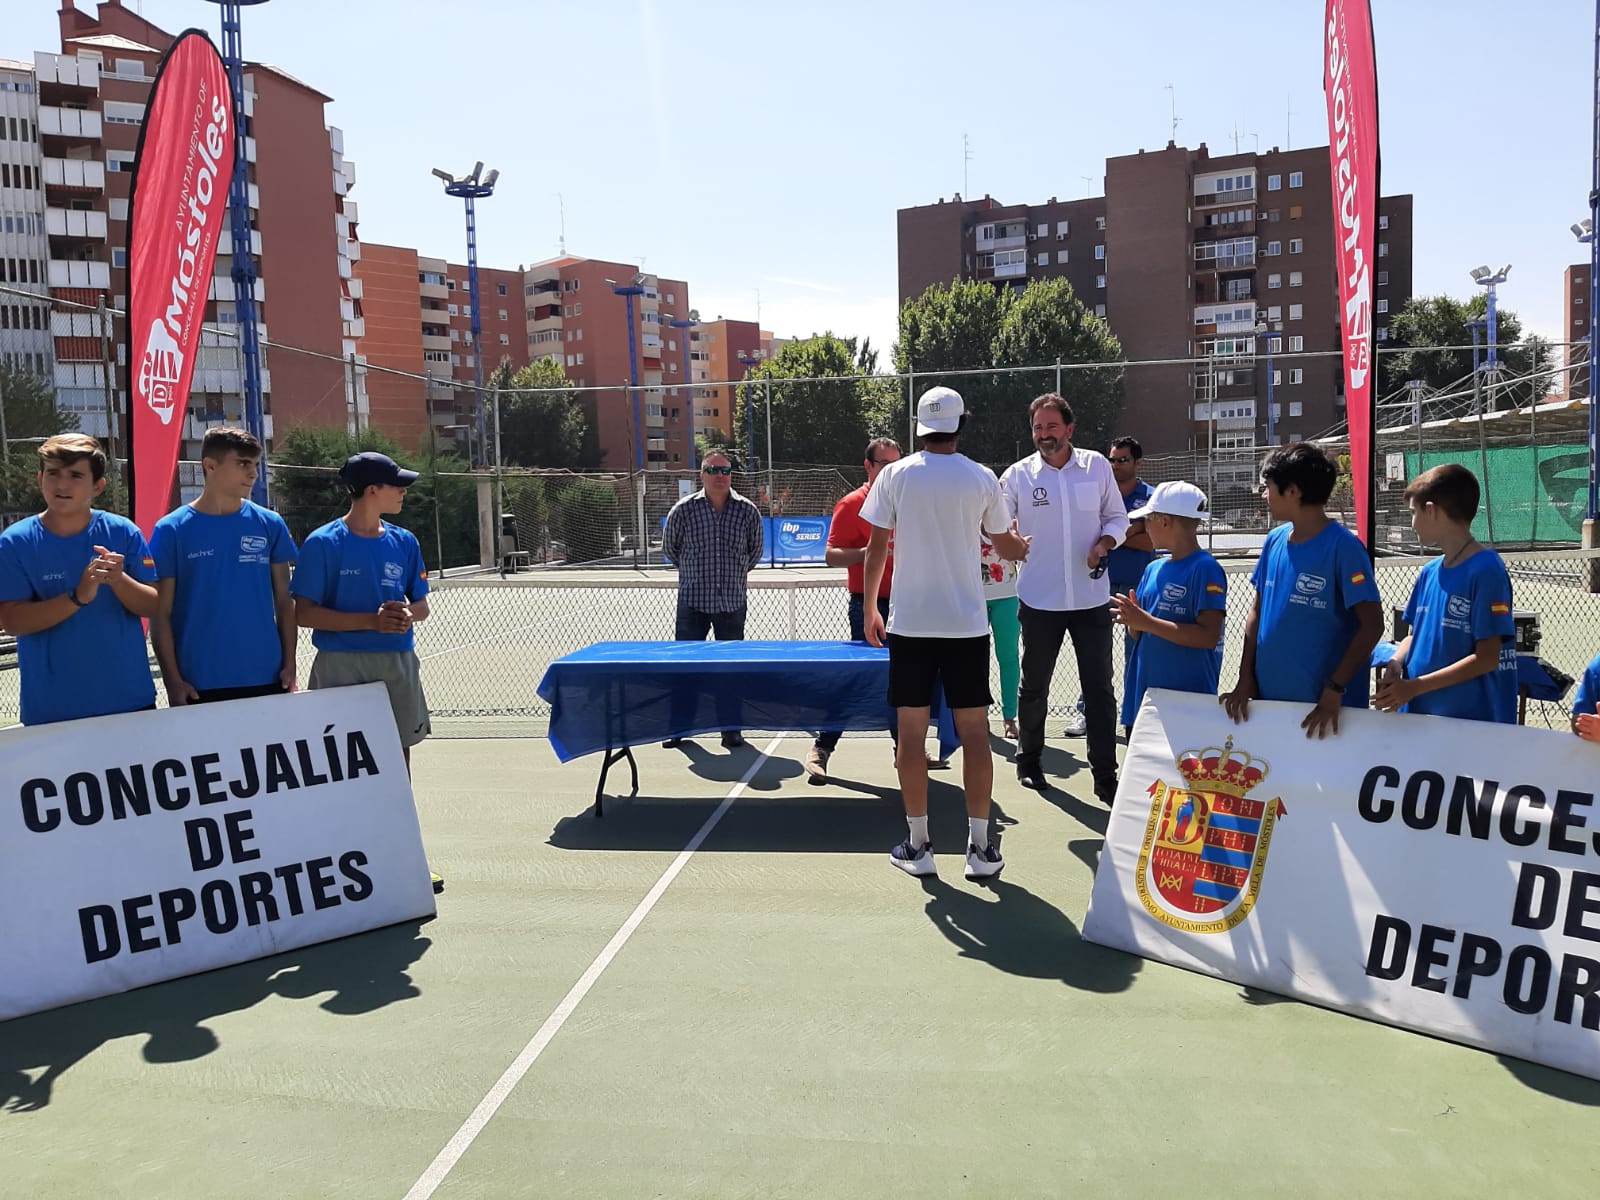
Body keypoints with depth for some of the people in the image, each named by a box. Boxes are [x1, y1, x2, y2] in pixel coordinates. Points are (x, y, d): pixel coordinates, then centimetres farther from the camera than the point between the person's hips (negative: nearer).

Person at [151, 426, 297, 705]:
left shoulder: (270, 525, 4)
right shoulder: (171, 530, -2)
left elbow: (284, 601, 7)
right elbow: (160, 614, -1)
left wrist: (289, 666, 1)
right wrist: (173, 681, -6)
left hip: (266, 678, 2)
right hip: (199, 684, -2)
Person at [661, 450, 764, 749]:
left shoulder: (748, 511, 1)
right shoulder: (683, 510, -2)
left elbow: (754, 551, 16)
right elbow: (669, 548, 12)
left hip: (732, 603, 1)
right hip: (692, 602, -1)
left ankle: (731, 729, 15)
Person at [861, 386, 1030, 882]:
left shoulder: (895, 474, -1)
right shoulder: (982, 479, 1)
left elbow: (876, 547, -1)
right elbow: (1008, 548, 12)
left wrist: (870, 607, 11)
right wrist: (1022, 541, 36)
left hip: (910, 622, 0)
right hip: (966, 623, 1)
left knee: (911, 732, 6)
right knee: (974, 731, 6)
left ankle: (918, 845, 11)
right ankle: (980, 848, 9)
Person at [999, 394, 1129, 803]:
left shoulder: (1097, 466, 1)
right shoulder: (1018, 475, -3)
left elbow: (1116, 517, 8)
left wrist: (1103, 544, -10)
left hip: (1092, 599, 1)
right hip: (1040, 600, -1)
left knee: (1099, 688, 4)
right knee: (1034, 687, 12)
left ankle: (1105, 776, 13)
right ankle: (1028, 760, 32)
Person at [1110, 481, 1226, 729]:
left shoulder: (1205, 569, -12)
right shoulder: (1153, 569, 10)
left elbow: (1209, 636, -20)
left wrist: (1146, 622, -21)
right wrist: (1133, 620, -7)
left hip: (1190, 699, -8)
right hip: (1143, 691, 8)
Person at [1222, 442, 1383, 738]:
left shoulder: (1342, 547, -13)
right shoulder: (1274, 541, 4)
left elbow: (1372, 625, -15)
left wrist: (1334, 690, -19)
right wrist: (1245, 678, 3)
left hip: (1321, 702, -6)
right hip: (1268, 696, 6)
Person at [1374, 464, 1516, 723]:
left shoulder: (1485, 570, -14)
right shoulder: (1429, 572, 7)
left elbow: (1487, 658, -16)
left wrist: (1414, 686, -20)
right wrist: (1396, 663, -5)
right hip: (1418, 712, 6)